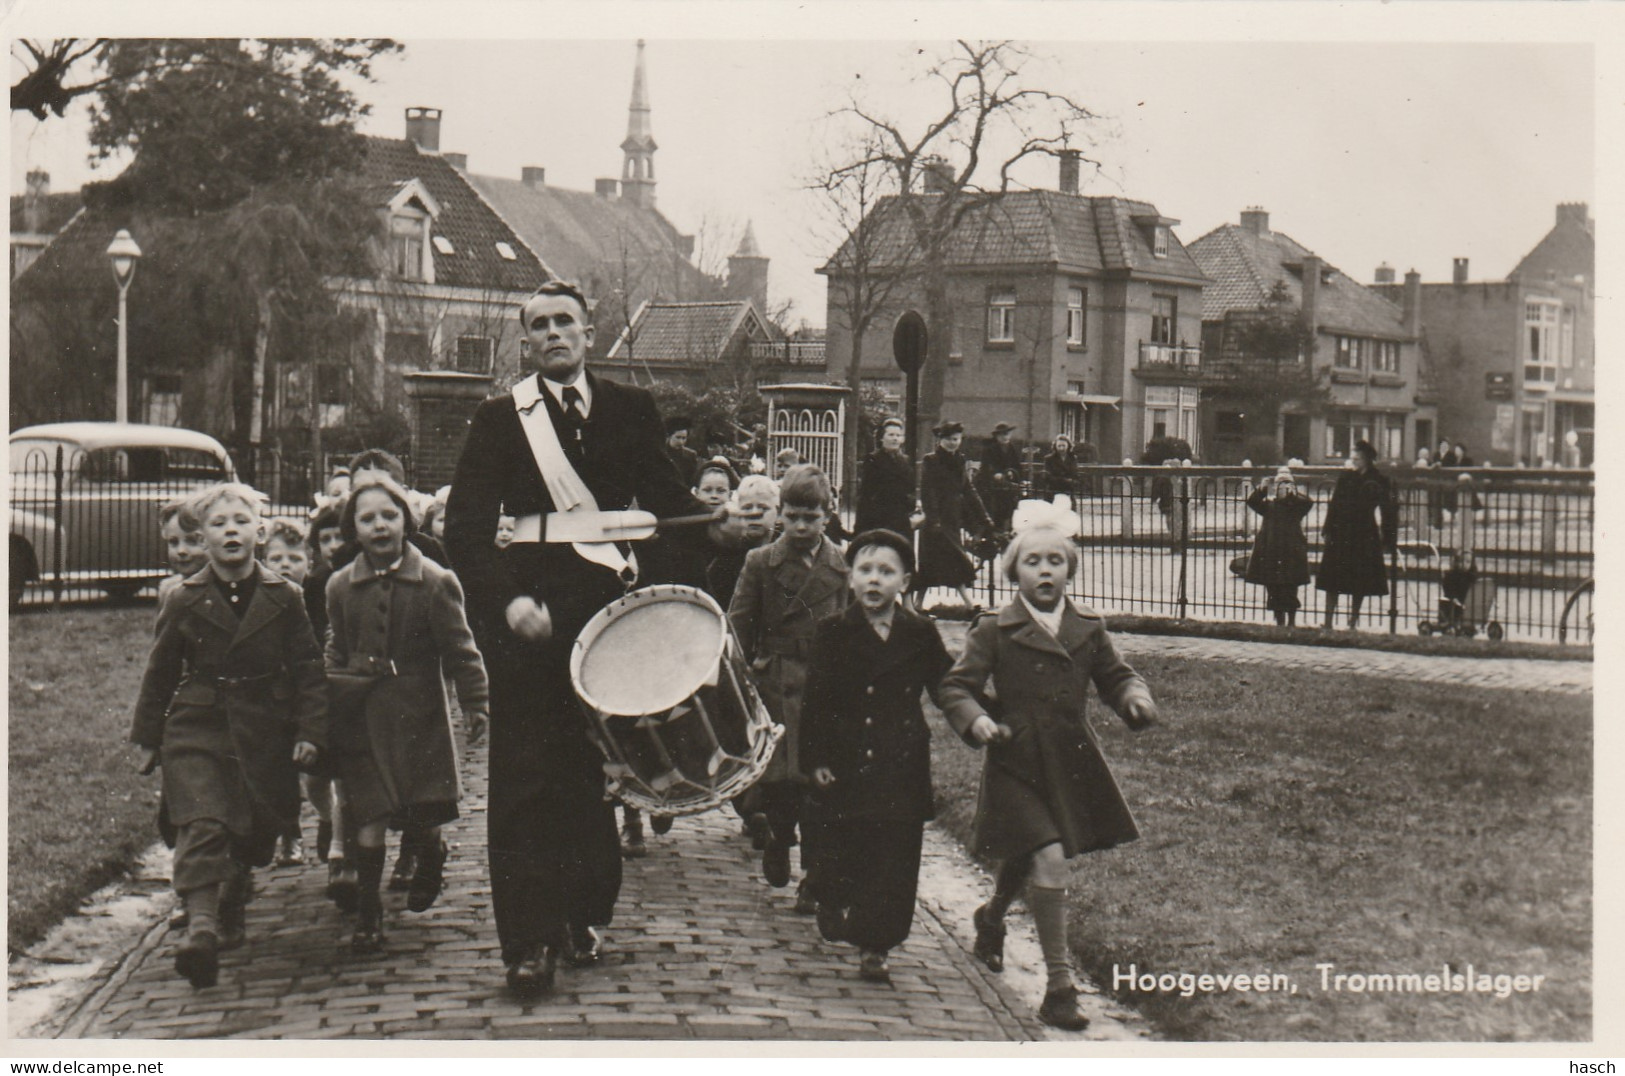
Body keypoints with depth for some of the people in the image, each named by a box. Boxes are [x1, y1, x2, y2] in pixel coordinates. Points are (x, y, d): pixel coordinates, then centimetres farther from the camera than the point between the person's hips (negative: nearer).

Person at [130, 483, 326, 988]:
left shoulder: (283, 597, 2)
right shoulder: (184, 600, 2)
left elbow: (309, 670, 4)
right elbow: (160, 672, 10)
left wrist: (310, 732, -3)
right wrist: (148, 738, 12)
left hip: (264, 733, 1)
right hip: (196, 729, -1)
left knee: (254, 832, 8)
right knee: (202, 825, -18)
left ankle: (230, 911, 35)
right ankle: (200, 922, -30)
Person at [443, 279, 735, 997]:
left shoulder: (631, 411, 12)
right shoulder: (499, 419, 5)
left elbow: (662, 495, 10)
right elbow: (466, 526, -3)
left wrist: (713, 524, -11)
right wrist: (508, 600, -18)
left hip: (608, 607, 2)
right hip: (531, 614, -2)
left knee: (595, 770, 9)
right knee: (524, 778, -2)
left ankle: (583, 915, 23)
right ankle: (528, 940, 3)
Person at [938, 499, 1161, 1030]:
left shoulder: (1088, 629, 5)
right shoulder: (994, 631, -6)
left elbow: (1116, 676, 14)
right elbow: (956, 687, -5)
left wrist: (1136, 700, -8)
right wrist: (977, 720, -23)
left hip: (1072, 763, 5)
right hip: (1016, 763, -5)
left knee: (1027, 860, 23)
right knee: (1048, 859, -19)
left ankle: (992, 916, 57)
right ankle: (1059, 983, -11)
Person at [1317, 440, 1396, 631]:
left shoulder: (1380, 482, -2)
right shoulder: (1345, 478, 4)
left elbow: (1386, 512, 1)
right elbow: (1334, 506, 6)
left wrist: (1387, 540, -2)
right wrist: (1328, 533, 2)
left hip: (1365, 536, -1)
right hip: (1341, 534, 1)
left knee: (1360, 584, 5)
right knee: (1333, 581, 0)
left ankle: (1353, 622, 16)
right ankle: (1328, 622, 3)